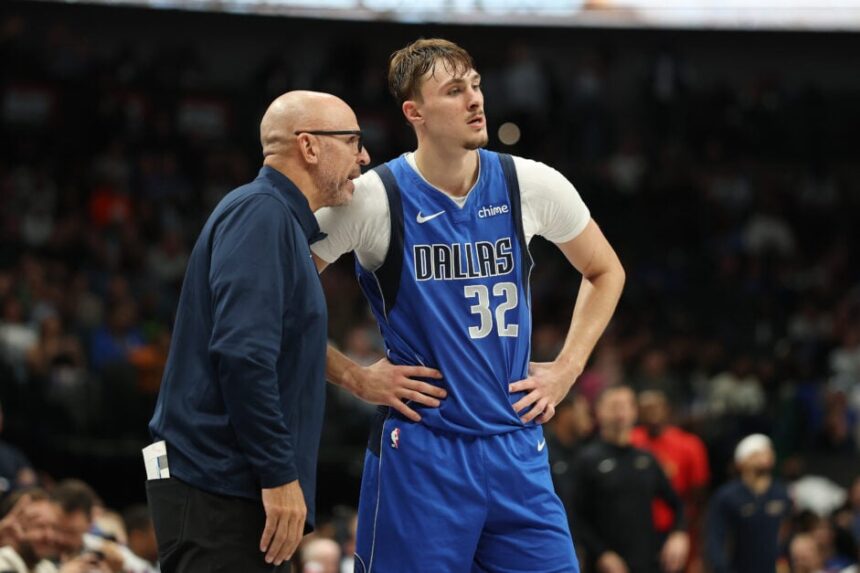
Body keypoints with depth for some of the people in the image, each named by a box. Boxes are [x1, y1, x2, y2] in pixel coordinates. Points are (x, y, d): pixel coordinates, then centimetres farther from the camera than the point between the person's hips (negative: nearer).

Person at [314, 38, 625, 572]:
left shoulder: (531, 185, 1)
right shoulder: (373, 198, -8)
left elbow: (606, 272, 18)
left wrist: (566, 369, 8)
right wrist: (356, 377, -5)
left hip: (517, 448, 3)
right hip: (419, 450, -3)